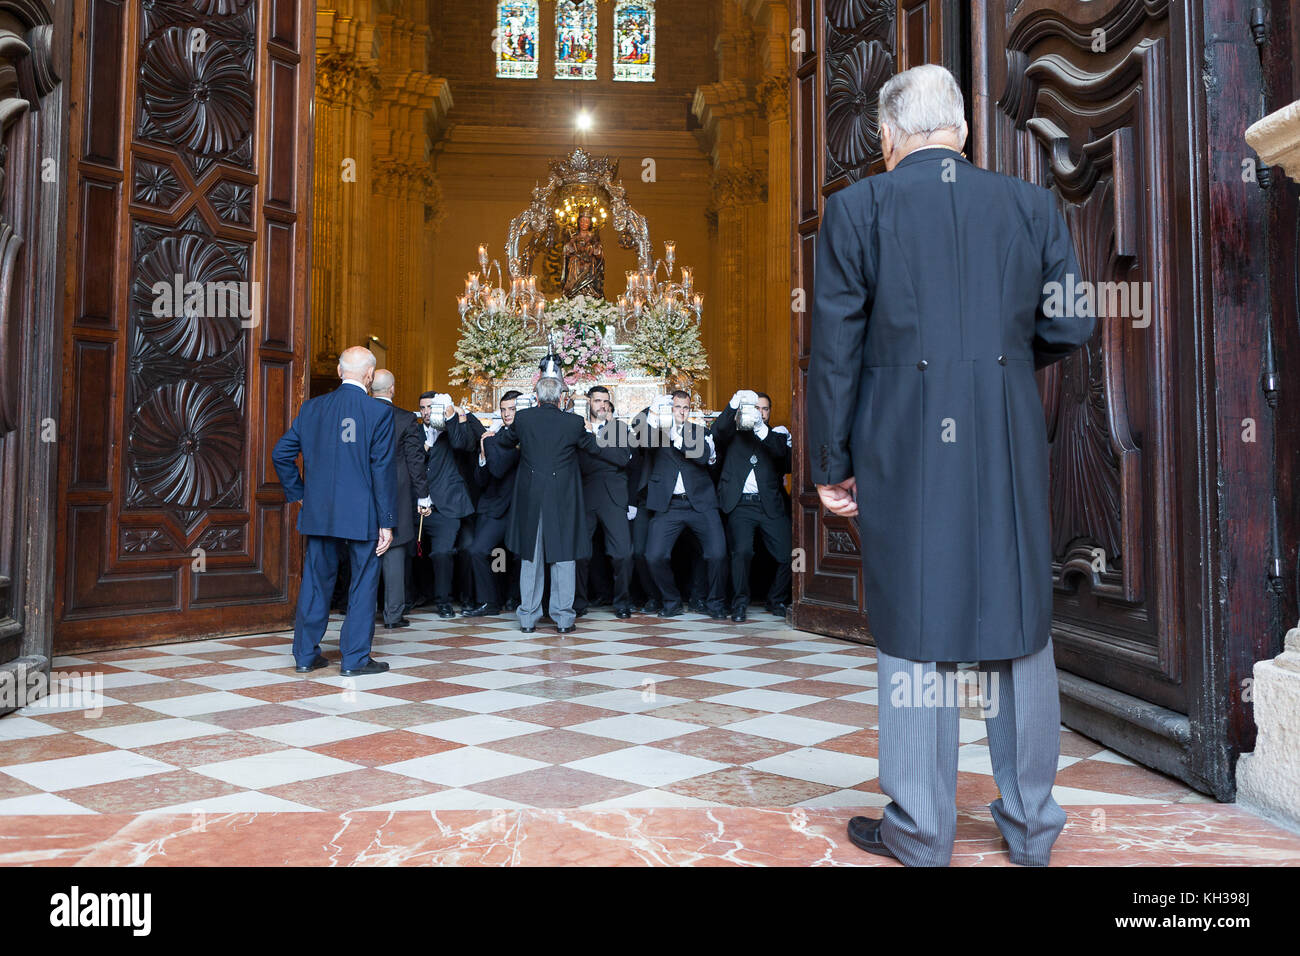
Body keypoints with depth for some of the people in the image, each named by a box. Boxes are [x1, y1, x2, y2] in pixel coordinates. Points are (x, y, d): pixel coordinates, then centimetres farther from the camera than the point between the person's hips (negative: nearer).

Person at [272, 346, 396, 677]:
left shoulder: (311, 408, 5)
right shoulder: (379, 411, -8)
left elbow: (280, 453, 7)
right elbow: (382, 469, -10)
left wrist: (299, 494, 17)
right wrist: (386, 522, -7)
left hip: (318, 512, 5)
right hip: (362, 514, -4)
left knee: (316, 581, 14)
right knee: (363, 584, 6)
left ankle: (305, 655, 23)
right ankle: (355, 658, 10)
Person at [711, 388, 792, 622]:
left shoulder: (778, 435, 18)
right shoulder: (735, 432, 17)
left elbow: (786, 457, -3)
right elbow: (715, 433, -5)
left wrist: (761, 430, -16)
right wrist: (734, 405, -17)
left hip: (772, 505, 1)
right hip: (741, 504, -1)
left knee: (788, 555, -5)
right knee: (742, 551, -19)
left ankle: (776, 602, 18)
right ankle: (739, 604, -1)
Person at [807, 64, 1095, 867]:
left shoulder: (857, 208, -1)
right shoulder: (1032, 205, 7)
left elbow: (835, 348, -4)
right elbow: (1070, 327, 4)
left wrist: (831, 463, 1)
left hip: (904, 443, -2)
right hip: (1010, 442, 3)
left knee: (914, 630, 6)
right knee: (1019, 624, 13)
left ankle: (921, 831, 17)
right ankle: (1032, 825, 26)